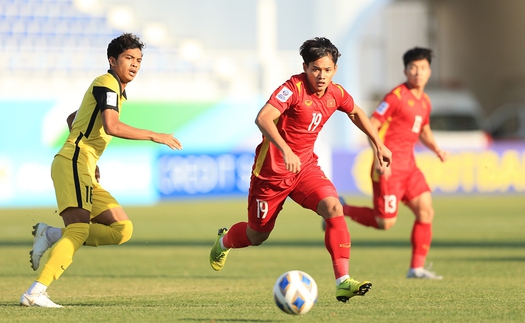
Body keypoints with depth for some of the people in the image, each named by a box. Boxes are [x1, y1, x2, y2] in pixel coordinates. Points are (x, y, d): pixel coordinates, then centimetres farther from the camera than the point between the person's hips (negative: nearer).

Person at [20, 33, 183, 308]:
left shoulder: (117, 90, 24)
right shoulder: (107, 83, -5)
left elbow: (72, 119, 34)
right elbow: (112, 126, -21)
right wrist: (154, 136, -14)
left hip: (85, 171, 9)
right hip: (73, 163, -9)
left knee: (122, 229, 5)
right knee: (79, 230, -24)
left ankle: (50, 235, 2)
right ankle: (35, 293, -32)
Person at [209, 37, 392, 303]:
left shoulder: (335, 94, -2)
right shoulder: (294, 88, -23)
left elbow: (356, 113, 22)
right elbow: (263, 118, -37)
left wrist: (378, 144, 20)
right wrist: (285, 150, -50)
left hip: (305, 166, 5)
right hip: (272, 169, -5)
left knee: (333, 208, -23)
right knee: (257, 236, 10)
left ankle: (342, 282, -24)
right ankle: (224, 241, 47)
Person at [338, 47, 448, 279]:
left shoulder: (425, 101, 12)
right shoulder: (397, 96, -13)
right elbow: (371, 125, -15)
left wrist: (436, 149, 11)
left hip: (408, 165, 8)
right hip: (389, 167, -8)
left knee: (426, 211, -2)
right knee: (386, 222, -7)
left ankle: (417, 268, 4)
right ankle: (340, 210, 14)